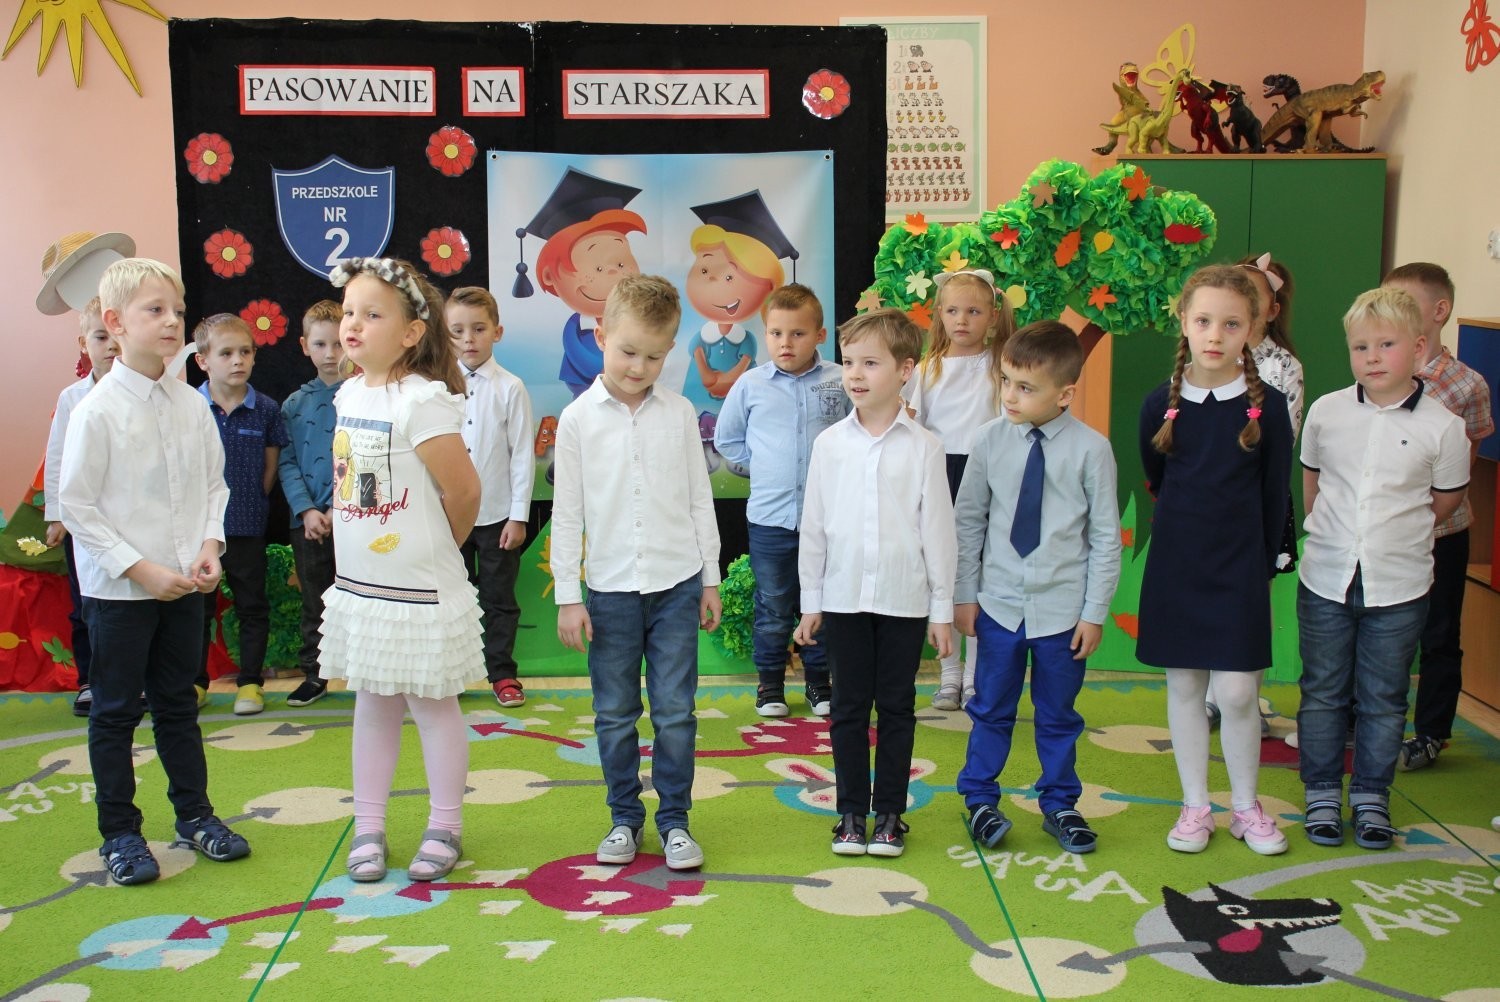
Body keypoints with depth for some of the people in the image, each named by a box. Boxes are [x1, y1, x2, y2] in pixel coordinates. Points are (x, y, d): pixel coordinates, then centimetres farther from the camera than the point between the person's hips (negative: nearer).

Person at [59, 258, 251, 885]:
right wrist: (139, 569, -16)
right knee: (116, 713, 8)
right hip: (117, 590, -4)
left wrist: (210, 545, -7)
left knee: (178, 704, 18)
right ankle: (120, 834, 21)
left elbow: (215, 484, 9)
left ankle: (194, 815, 30)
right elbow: (75, 504, -12)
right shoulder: (98, 410, -13)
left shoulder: (192, 405, 1)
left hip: (184, 586, 5)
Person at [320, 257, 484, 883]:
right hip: (358, 585, 7)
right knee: (372, 704, 16)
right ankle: (368, 828, 28)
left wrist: (437, 550, 0)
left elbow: (463, 490, -17)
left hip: (418, 591, -7)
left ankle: (445, 829, 21)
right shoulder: (348, 395, 6)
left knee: (432, 704, 7)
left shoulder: (421, 401, -18)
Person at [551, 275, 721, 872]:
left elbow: (700, 499, 8)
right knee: (614, 714, 10)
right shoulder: (579, 419, -2)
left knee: (675, 711, 5)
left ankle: (674, 818, 18)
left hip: (677, 584, 1)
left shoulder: (680, 414, 2)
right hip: (610, 590, 0)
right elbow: (567, 512, 0)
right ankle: (624, 817, 25)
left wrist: (710, 580, 8)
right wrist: (568, 596, -2)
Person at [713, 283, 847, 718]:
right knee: (773, 607, 11)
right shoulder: (750, 385, -2)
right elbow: (726, 439, 11)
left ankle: (819, 681, 28)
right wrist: (762, 465, 4)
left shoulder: (840, 382, -4)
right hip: (769, 517, 0)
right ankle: (770, 681, 25)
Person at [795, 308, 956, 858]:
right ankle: (851, 812, 21)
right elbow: (813, 525, 5)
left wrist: (942, 609, 0)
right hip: (844, 598, 1)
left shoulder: (923, 446, -4)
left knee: (896, 709, 9)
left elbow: (938, 528, -1)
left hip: (904, 600, -1)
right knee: (848, 709, 9)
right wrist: (810, 602, 6)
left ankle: (889, 812, 21)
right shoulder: (830, 443, 1)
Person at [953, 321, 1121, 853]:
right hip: (999, 604, 1)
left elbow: (1106, 537, -5)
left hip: (1063, 610, -1)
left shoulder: (1090, 449, -11)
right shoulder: (990, 440, -7)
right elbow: (968, 520, 2)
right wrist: (964, 594, 3)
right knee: (992, 710, 13)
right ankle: (980, 800, 30)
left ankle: (1059, 805, 32)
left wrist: (1094, 612, -4)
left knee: (1058, 716, 15)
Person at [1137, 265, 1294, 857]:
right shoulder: (1161, 403, -3)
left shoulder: (1267, 406, -6)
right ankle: (1195, 806, 22)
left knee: (1237, 692, 0)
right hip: (1175, 567, 2)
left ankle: (1245, 807, 20)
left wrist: (1262, 563, 2)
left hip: (1240, 569, -1)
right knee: (1184, 687, 9)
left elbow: (1274, 497, 1)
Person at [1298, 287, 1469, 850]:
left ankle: (1371, 798, 26)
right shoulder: (1325, 412, -2)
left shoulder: (1442, 428, -7)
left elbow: (1444, 502, 5)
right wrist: (1334, 534, 9)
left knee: (1383, 700, 11)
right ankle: (1322, 795, 25)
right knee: (1322, 694, 11)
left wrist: (1393, 538, 3)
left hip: (1399, 587, -1)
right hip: (1326, 579, 2)